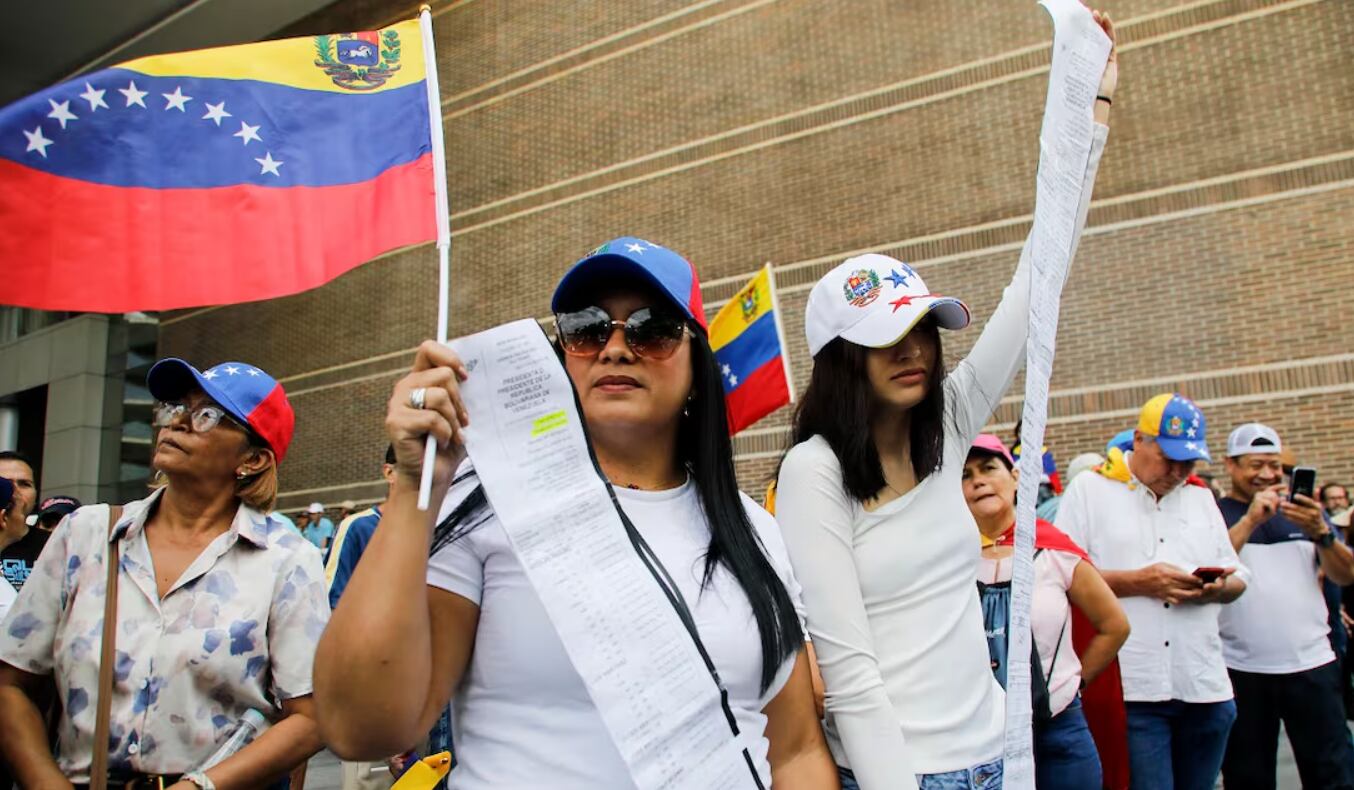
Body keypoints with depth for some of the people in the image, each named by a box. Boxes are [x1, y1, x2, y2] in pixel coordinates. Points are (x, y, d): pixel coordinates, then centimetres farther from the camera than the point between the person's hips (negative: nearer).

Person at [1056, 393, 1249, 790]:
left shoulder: (1200, 496, 18)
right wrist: (1136, 582, -14)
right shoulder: (1090, 489, 1)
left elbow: (1238, 577, 20)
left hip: (1205, 686, 5)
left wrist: (1219, 588, -3)